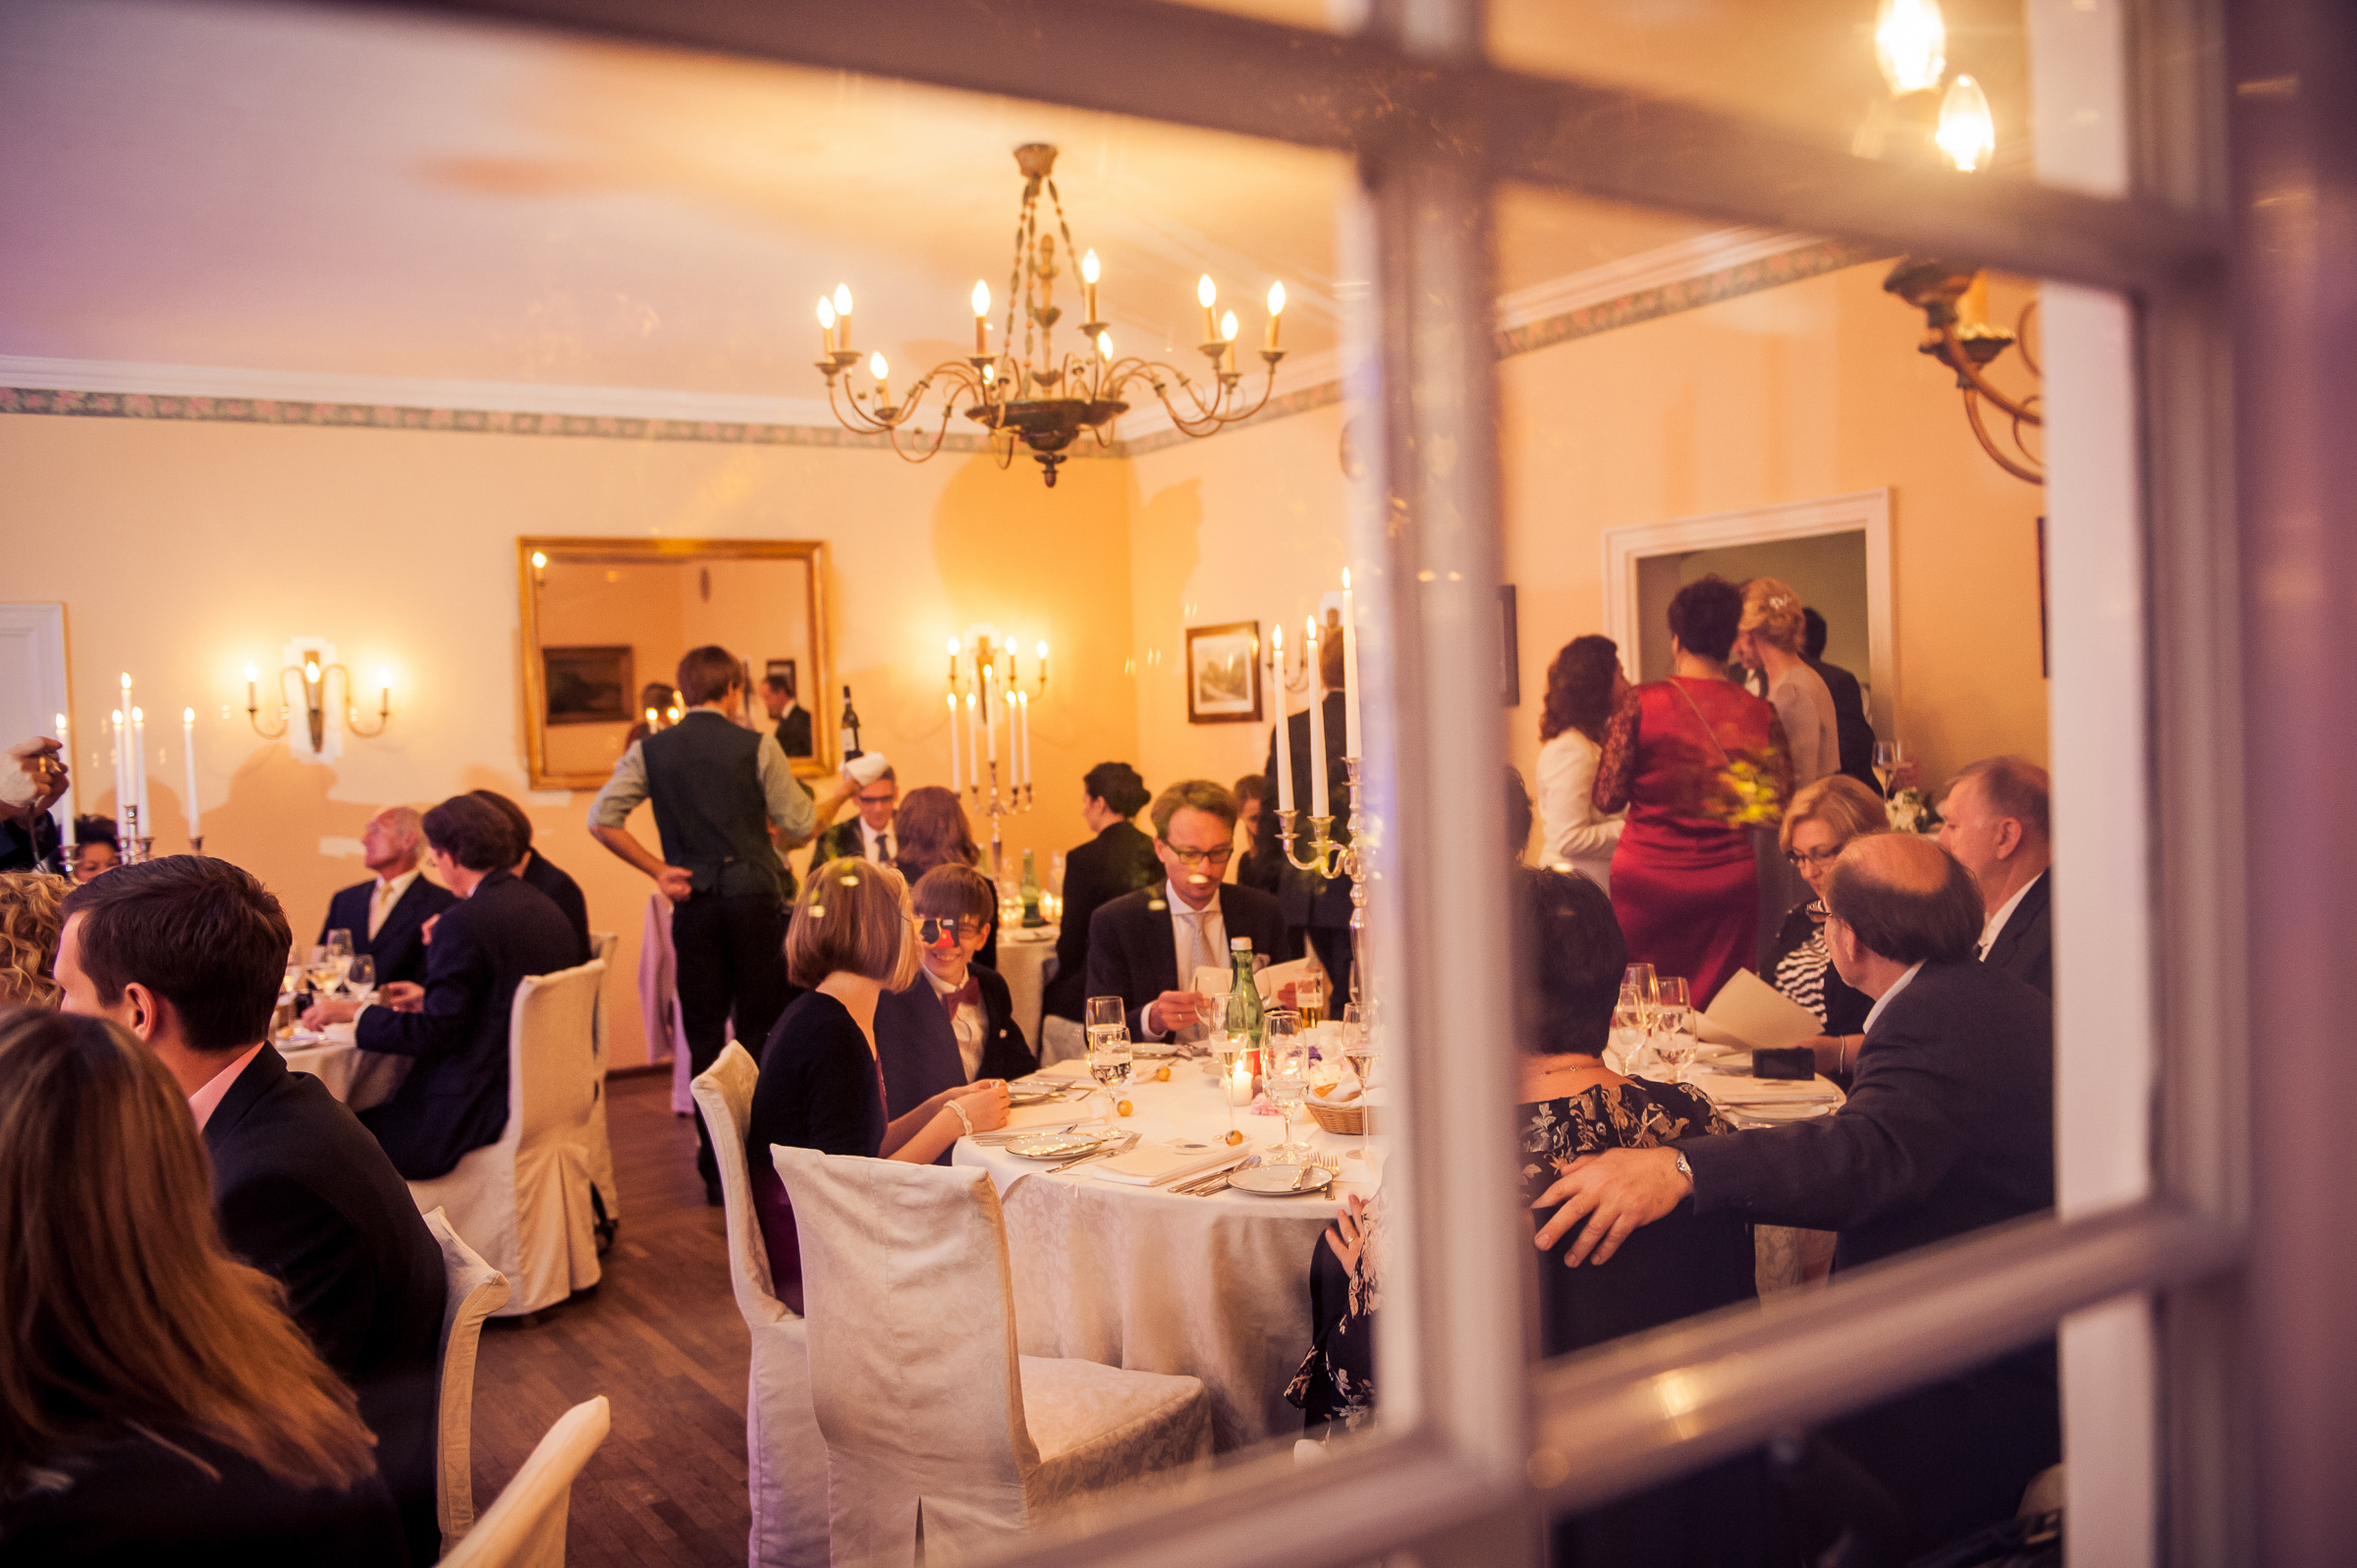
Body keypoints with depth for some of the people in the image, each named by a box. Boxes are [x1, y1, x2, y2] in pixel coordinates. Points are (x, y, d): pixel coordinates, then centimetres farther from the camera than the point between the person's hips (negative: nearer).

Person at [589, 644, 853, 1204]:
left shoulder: (651, 751, 4)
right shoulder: (756, 746, -3)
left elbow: (602, 818, -4)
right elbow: (800, 825, 0)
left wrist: (657, 869, 1)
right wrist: (841, 790, 16)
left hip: (695, 906, 2)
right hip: (756, 899, -2)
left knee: (705, 1037, 8)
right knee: (761, 1033, 6)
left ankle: (716, 1172, 12)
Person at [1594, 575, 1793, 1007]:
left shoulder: (1639, 703, -8)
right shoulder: (1760, 713, -1)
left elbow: (1607, 798, -8)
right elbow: (1780, 809, 0)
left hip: (1646, 879, -2)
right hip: (1730, 882, 2)